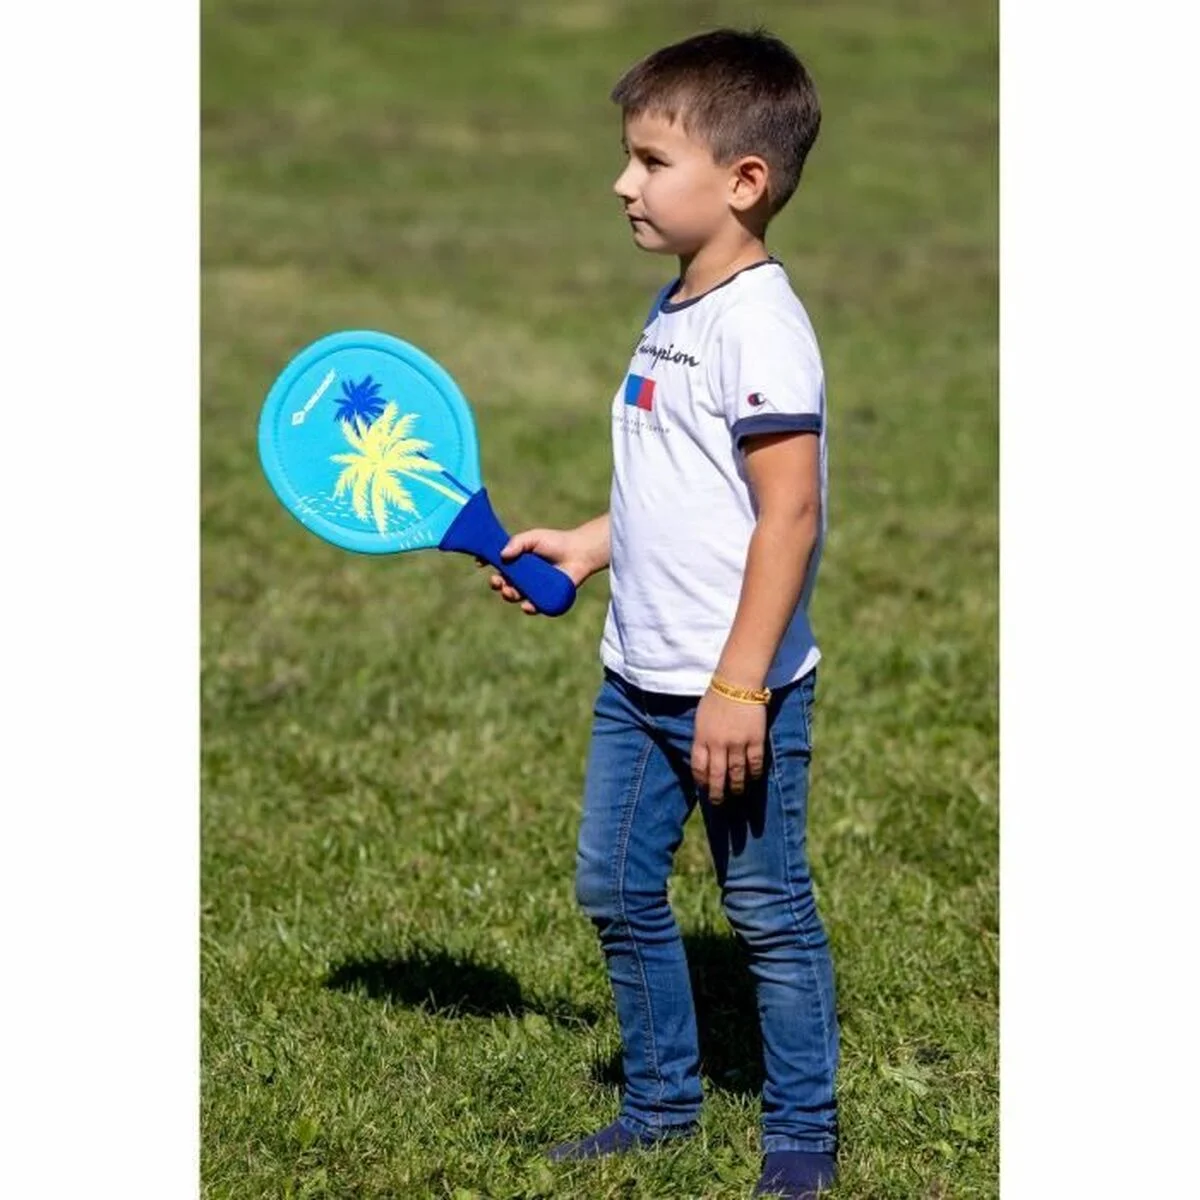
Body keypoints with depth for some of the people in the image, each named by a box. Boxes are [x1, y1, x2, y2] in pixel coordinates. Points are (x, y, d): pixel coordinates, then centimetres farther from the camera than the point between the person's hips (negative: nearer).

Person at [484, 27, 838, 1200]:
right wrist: (588, 545, 13)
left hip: (735, 693, -9)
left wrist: (740, 685, -24)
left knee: (768, 912, 3)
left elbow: (790, 510, -23)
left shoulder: (758, 323, -19)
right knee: (615, 887, 16)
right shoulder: (677, 310, 10)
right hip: (638, 677, 9)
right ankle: (660, 1101, 31)